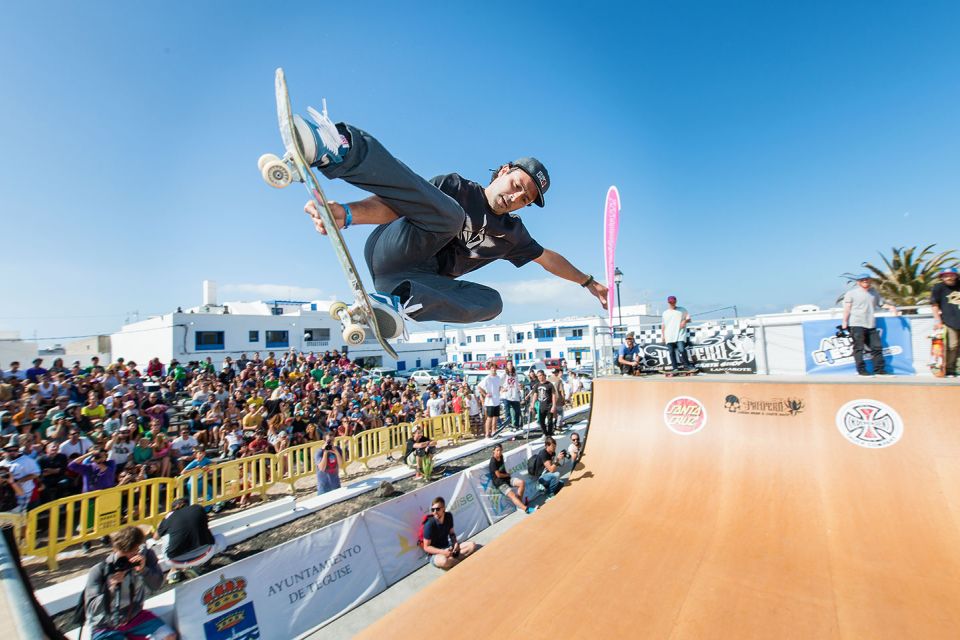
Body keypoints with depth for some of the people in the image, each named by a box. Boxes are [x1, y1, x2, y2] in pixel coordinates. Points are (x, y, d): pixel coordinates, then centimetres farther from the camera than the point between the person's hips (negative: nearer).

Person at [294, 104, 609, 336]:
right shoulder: (457, 187, 4)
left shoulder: (511, 233, 20)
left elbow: (546, 256, 33)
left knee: (491, 301, -20)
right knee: (450, 214, -31)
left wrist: (588, 282, 39)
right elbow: (396, 204, -8)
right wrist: (347, 213, -27)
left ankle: (400, 303, -39)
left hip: (418, 281, 4)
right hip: (392, 252, -4)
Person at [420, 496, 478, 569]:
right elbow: (426, 547, -18)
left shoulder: (449, 516, -6)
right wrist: (443, 552, -29)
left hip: (448, 547, 6)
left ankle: (453, 560, -19)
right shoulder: (429, 524, -23)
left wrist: (455, 542, -12)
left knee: (472, 545, -8)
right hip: (435, 553, -6)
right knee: (444, 561, -41)